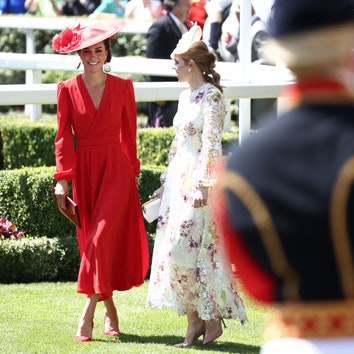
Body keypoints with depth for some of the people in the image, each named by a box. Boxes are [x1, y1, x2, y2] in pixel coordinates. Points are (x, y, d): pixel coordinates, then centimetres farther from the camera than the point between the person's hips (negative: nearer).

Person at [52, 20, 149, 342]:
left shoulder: (123, 87, 3)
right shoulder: (68, 89, 3)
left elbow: (129, 134, 9)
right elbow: (63, 136, 1)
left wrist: (132, 171, 10)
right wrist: (62, 178, -7)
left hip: (116, 170, -2)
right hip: (82, 170, 2)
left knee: (102, 237, -13)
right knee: (90, 240, 4)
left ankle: (88, 314, -12)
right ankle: (110, 310, 17)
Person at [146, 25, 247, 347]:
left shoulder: (211, 96, -11)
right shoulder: (186, 97, 15)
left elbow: (212, 145, -17)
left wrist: (204, 185, -22)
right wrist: (166, 184, 21)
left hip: (199, 182, -9)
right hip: (179, 180, 9)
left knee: (186, 250, -13)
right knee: (173, 251, 4)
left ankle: (211, 317, -2)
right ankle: (195, 320, 8)